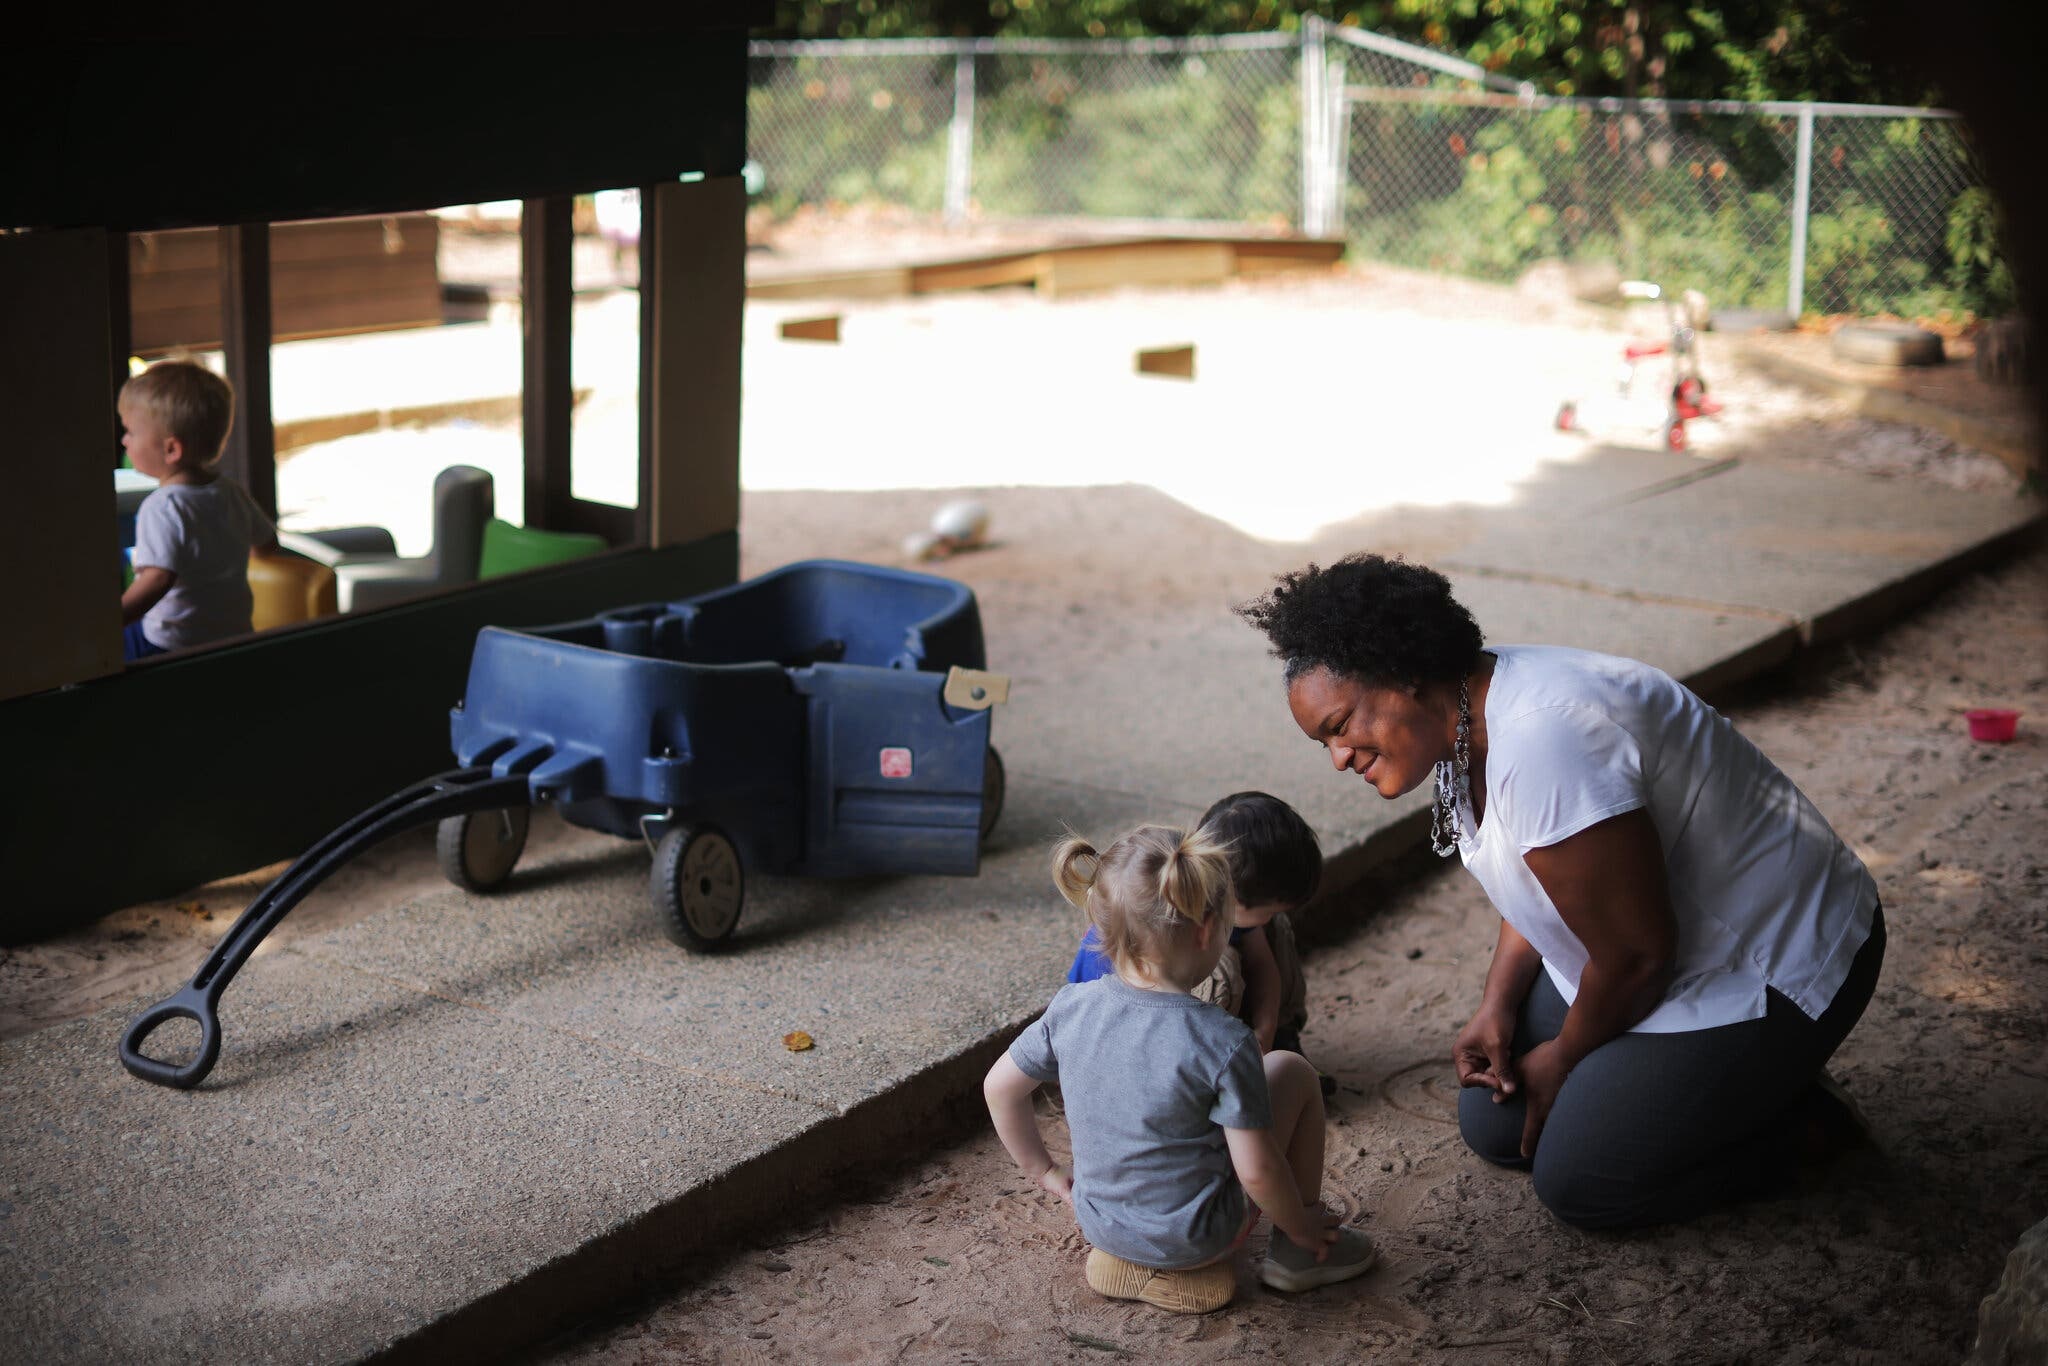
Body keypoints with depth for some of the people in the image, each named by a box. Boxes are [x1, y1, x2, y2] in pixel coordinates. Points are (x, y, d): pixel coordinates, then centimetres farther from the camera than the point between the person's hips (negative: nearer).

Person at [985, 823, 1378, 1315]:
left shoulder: (1070, 1008, -11)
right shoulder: (1222, 1042, -25)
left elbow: (999, 1087, 2)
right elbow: (1257, 1171, -21)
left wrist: (1043, 1171, 17)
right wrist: (1299, 1224, -1)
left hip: (1100, 1225, 5)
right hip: (1194, 1241, -5)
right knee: (1292, 1071, 9)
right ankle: (1297, 1251, 20)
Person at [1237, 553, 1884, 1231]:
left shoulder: (1543, 743, -34)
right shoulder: (1464, 721, -3)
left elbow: (1637, 954, -27)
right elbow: (1537, 882, 13)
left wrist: (1563, 1059, -10)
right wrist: (1497, 1007, -1)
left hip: (1770, 968, -10)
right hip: (1671, 944, 10)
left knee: (1577, 1180, -10)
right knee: (1494, 1124, 9)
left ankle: (1797, 1118, 7)